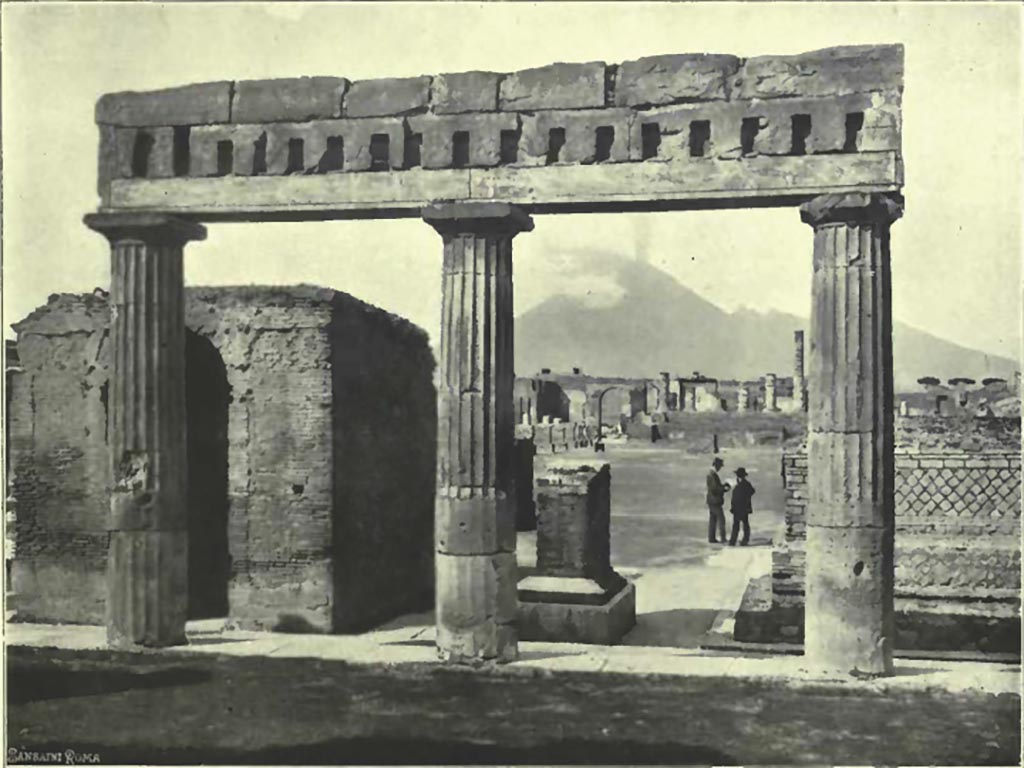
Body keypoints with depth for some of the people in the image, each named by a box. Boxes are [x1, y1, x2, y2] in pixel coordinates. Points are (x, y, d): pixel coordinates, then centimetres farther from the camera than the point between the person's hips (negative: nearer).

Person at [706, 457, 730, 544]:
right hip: (715, 501, -10)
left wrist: (723, 485, 8)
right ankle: (722, 538, -3)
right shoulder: (713, 475, -19)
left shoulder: (711, 474, 13)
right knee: (721, 520, -5)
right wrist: (724, 488, -9)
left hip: (711, 501, 10)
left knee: (712, 520, 11)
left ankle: (711, 538, 13)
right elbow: (715, 488, -23)